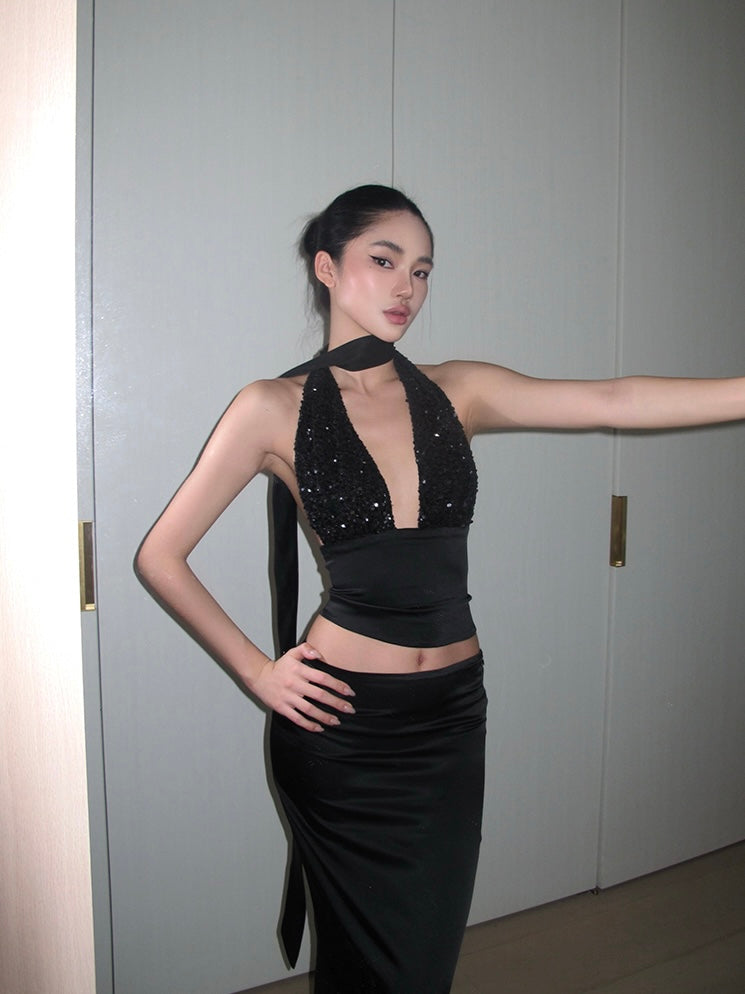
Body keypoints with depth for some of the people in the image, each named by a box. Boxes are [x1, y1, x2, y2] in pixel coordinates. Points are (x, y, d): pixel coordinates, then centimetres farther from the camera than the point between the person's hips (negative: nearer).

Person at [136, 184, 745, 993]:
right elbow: (160, 556, -2)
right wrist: (257, 671, -5)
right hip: (344, 721, -3)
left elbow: (614, 401, -8)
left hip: (451, 714, 4)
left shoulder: (455, 393, 3)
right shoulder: (274, 410, -6)